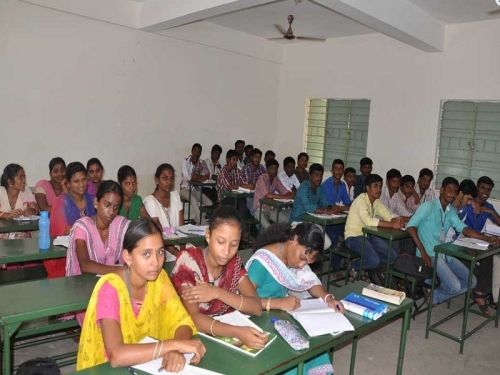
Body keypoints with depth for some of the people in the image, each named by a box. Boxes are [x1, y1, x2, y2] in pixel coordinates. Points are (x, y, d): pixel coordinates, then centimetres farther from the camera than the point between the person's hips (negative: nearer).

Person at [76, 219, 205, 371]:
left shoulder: (159, 277, -8)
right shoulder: (110, 288, -22)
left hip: (146, 363, 4)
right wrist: (174, 344, -32)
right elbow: (116, 356, -32)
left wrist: (176, 350, -27)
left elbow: (183, 324, -8)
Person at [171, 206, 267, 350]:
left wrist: (217, 293, -23)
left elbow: (257, 308, -10)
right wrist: (238, 332, -37)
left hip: (226, 335, 4)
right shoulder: (188, 260, -16)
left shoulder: (234, 261, -3)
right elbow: (193, 318, -24)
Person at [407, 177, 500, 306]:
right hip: (431, 253, -8)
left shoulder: (451, 211, 12)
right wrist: (423, 251, -24)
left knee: (471, 281, 4)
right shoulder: (429, 206, -12)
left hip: (445, 253, 8)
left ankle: (435, 296, 10)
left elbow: (463, 228, 4)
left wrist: (487, 239, -10)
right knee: (454, 286, -20)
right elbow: (410, 226, -20)